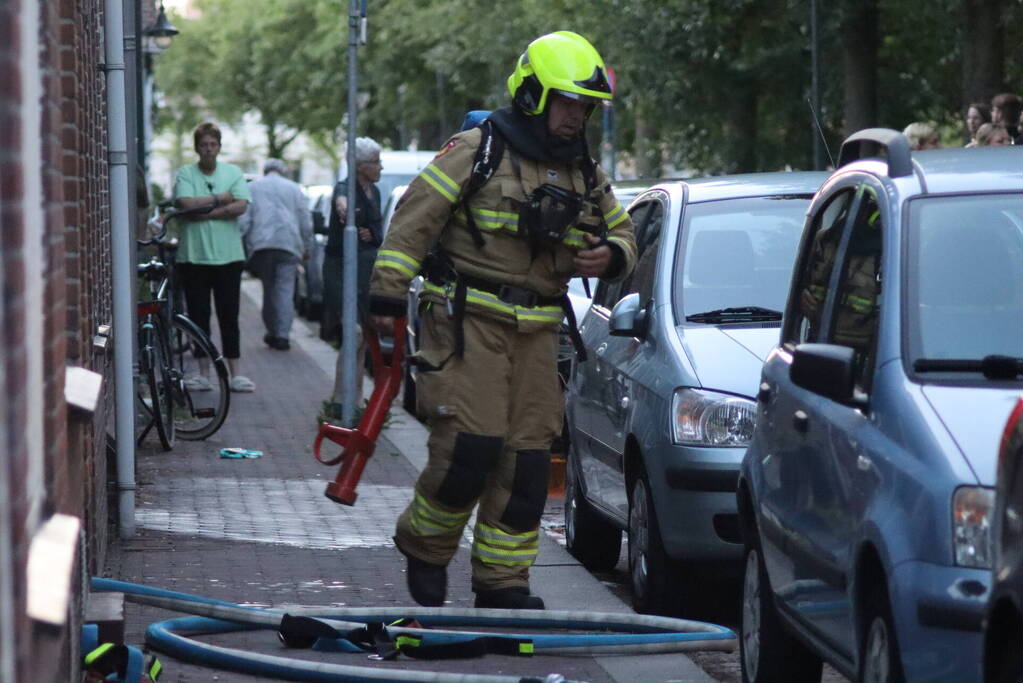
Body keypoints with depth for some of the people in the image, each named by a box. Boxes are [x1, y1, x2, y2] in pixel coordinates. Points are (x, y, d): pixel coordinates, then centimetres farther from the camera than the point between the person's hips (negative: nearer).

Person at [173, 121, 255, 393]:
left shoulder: (233, 173, 7)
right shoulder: (185, 174, 4)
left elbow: (240, 206, -8)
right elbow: (186, 203, -13)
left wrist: (204, 212, -12)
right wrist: (220, 199, -7)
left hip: (228, 256, 0)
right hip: (193, 256, 0)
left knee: (229, 317, 1)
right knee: (198, 317, 3)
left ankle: (234, 373, 4)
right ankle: (203, 374, 9)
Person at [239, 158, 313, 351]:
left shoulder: (252, 188, 12)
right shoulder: (294, 189, 14)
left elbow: (243, 220, 4)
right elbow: (306, 221, 11)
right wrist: (307, 248, 17)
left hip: (261, 246, 1)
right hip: (288, 244, 0)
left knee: (268, 288, 11)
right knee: (285, 290, -4)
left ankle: (272, 332, 13)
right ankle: (282, 334, -13)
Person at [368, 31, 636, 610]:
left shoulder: (584, 175, 14)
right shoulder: (476, 152, -6)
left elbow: (623, 232, 25)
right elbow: (414, 220, -6)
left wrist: (612, 257, -1)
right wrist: (387, 295, -11)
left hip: (536, 330, 6)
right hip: (467, 321, -6)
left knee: (528, 456, 2)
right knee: (471, 444, -14)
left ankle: (503, 581, 10)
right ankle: (425, 546, 10)